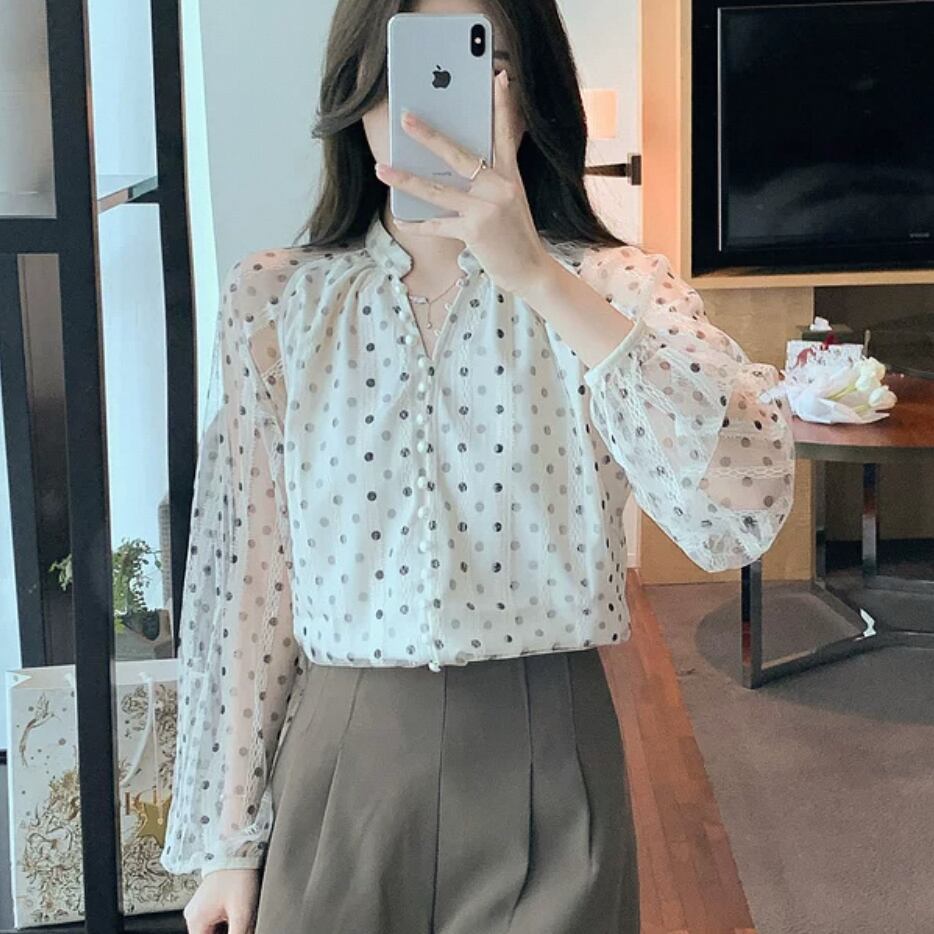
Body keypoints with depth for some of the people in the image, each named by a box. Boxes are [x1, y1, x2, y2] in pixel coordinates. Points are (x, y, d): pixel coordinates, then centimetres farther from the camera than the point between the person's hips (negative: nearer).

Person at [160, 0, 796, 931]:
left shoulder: (614, 289, -5)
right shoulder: (272, 297, 0)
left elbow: (746, 509, -23)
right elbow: (240, 580, 1)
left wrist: (536, 277, -28)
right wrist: (226, 840, 3)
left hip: (546, 776, -1)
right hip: (338, 768, 1)